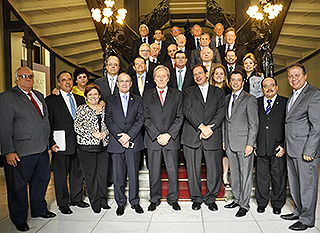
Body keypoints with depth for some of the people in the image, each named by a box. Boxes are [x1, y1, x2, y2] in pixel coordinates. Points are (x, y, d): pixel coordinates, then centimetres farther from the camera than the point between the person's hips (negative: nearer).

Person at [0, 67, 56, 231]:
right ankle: (19, 219, 26)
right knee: (18, 186, 7)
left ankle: (39, 210, 38)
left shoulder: (39, 96, 14)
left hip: (42, 150, 7)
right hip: (20, 153, -7)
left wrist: (48, 143, 14)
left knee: (41, 180, 19)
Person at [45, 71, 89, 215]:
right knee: (61, 176, 7)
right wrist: (51, 143, -13)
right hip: (61, 145, -4)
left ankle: (76, 199, 33)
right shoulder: (51, 100, -3)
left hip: (79, 143, 5)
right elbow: (47, 124, -6)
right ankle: (63, 203, 23)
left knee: (77, 173, 16)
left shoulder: (80, 99, 11)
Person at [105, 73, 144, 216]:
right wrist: (119, 136, -12)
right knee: (118, 175, 5)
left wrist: (128, 136, -12)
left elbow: (140, 120, 0)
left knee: (134, 174, 6)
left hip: (133, 142, 0)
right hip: (116, 143, 0)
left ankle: (134, 201, 21)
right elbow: (108, 120, 0)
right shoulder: (110, 100, 9)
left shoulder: (137, 100, 10)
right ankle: (120, 203, 20)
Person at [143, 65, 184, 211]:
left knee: (173, 171, 6)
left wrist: (169, 135, -11)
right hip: (153, 140, 0)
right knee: (154, 172, 7)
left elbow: (179, 117, 1)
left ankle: (173, 199, 23)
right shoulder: (147, 95, 7)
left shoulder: (177, 95, 7)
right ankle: (154, 200, 23)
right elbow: (146, 118, 1)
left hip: (171, 139, 0)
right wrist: (157, 136, -10)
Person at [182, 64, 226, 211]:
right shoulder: (189, 92, 12)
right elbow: (187, 110, -4)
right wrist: (202, 126, -16)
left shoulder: (218, 93, 14)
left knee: (214, 169, 3)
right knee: (194, 169, 5)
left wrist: (209, 129, -13)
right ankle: (196, 199, 21)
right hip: (192, 137, 0)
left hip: (213, 137, 0)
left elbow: (220, 113, 2)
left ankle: (211, 198, 22)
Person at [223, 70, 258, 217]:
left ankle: (244, 205, 12)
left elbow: (254, 124, -9)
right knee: (234, 174, 15)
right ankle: (237, 199, 29)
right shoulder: (226, 99, 14)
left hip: (244, 143, -6)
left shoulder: (250, 99, -5)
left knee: (245, 174, 1)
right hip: (230, 144, 6)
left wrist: (250, 144, -15)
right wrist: (224, 139, 11)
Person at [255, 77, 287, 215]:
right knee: (261, 176, 9)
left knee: (278, 176, 8)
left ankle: (277, 204, 26)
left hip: (278, 148, -2)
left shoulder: (285, 103, 2)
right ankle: (262, 202, 27)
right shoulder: (256, 103, 9)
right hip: (261, 147, 2)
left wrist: (284, 146, -10)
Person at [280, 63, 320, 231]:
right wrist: (284, 145, 14)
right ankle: (298, 211, 34)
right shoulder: (292, 95, 17)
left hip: (306, 150, -8)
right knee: (294, 184, 18)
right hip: (291, 150, 9)